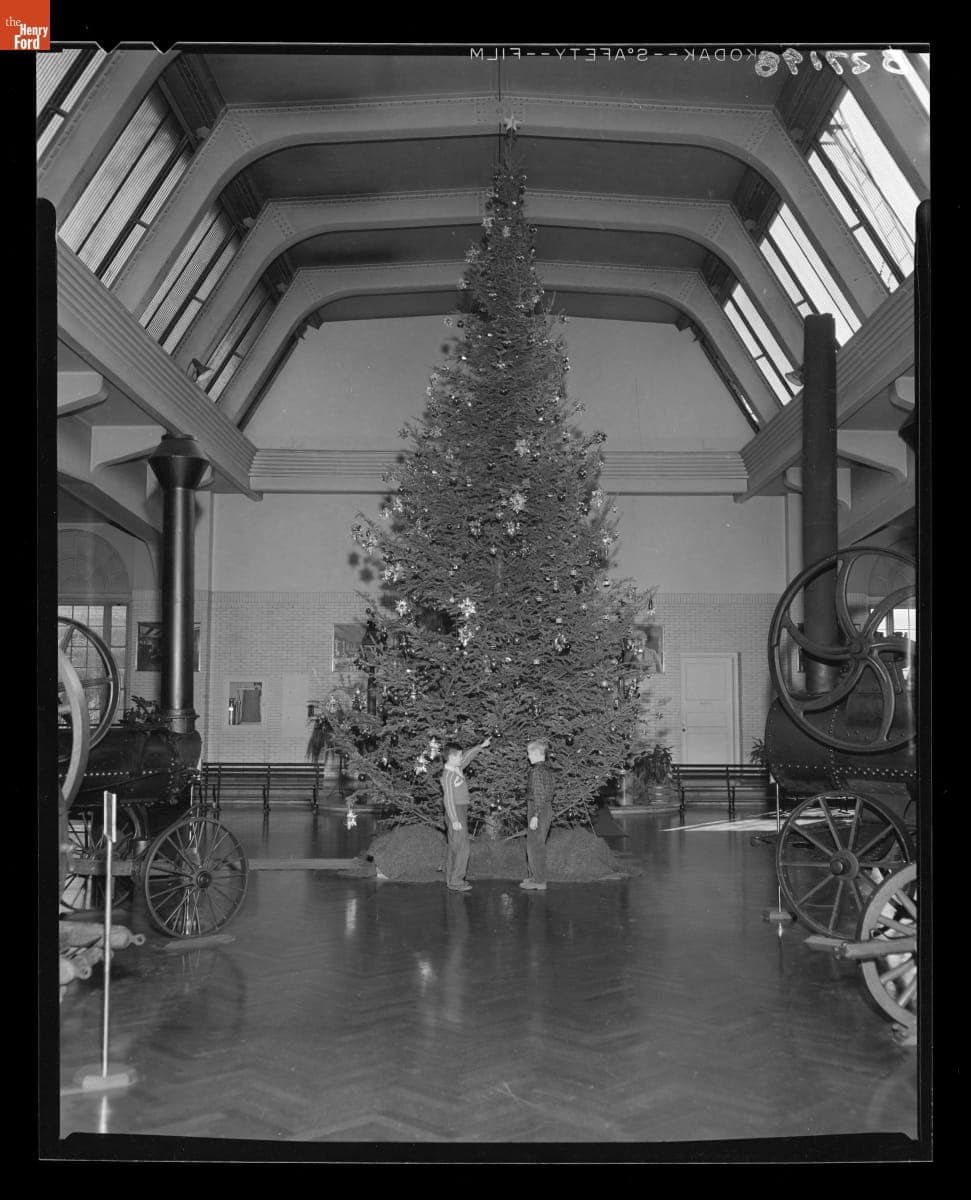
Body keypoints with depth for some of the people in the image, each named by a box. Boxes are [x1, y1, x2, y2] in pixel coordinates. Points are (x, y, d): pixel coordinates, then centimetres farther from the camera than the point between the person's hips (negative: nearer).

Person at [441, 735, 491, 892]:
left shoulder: (457, 768, 7)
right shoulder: (448, 775, -18)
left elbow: (467, 757, 27)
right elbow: (448, 799, -21)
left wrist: (481, 746, 27)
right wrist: (454, 820, -22)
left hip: (461, 813, 10)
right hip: (456, 814, -10)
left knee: (454, 848, 13)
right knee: (461, 848, -9)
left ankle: (451, 879, 18)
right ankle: (455, 882, -7)